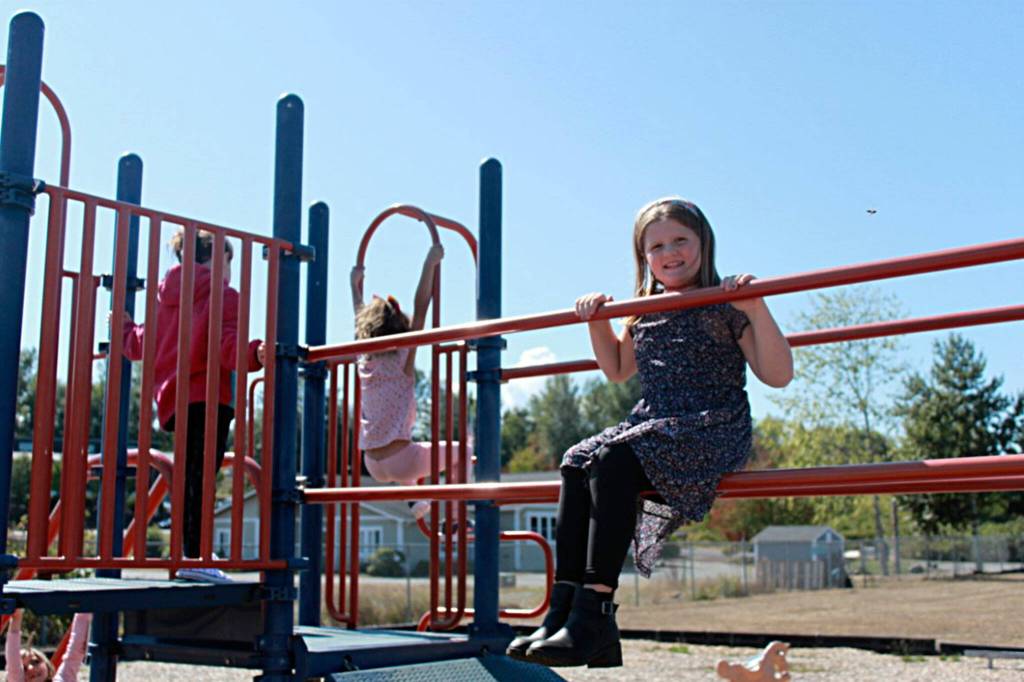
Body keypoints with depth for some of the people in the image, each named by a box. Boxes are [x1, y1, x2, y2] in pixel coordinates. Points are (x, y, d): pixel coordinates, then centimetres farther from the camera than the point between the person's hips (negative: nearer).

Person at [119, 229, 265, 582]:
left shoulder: (164, 294, 18)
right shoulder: (222, 295, -3)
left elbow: (139, 344, 26)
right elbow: (227, 345, -20)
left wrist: (125, 327, 47)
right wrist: (255, 353, -38)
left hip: (171, 400, 7)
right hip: (208, 399, -7)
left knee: (190, 479, 14)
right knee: (201, 479, -10)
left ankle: (192, 558, 18)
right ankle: (196, 558, -13)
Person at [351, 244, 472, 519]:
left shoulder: (364, 361, 5)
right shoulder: (402, 359, -9)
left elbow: (361, 319, 21)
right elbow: (420, 308, -12)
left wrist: (356, 284, 32)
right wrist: (430, 264, -11)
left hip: (374, 466, 7)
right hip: (400, 462, -7)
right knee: (462, 451, 14)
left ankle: (411, 496, 27)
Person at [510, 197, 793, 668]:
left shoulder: (725, 306, 0)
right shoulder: (645, 312, 18)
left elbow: (778, 376, -7)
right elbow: (618, 370, 33)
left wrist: (756, 310, -18)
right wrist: (597, 323, 19)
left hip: (714, 429, -7)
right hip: (651, 425, 7)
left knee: (614, 460, -32)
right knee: (576, 462, -19)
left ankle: (594, 610, -33)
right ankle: (565, 605, -24)